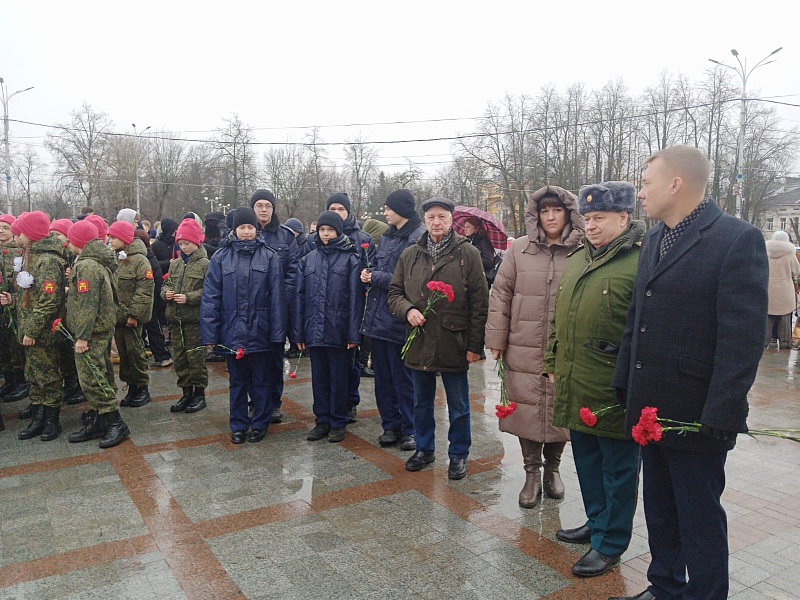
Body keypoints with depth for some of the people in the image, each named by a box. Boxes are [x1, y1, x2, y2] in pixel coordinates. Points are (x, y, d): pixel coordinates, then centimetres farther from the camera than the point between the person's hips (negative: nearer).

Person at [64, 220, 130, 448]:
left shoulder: (86, 266, -17)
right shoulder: (100, 264, 14)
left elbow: (88, 305, -22)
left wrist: (82, 336, -21)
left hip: (92, 332, -10)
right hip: (103, 329, 10)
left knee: (91, 378, -8)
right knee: (99, 376, 13)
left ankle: (116, 423, -4)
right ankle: (96, 423, 22)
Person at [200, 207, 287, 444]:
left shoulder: (270, 257, -2)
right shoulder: (221, 257, 1)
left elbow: (277, 297, -4)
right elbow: (210, 297, 0)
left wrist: (277, 332, -8)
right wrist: (210, 333, -5)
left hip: (260, 332, -1)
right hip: (232, 333, 1)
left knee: (261, 380, 12)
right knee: (237, 381, 14)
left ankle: (260, 424, 27)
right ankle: (238, 425, 28)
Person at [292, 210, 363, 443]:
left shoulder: (350, 259, -3)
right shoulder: (308, 260, 8)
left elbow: (355, 297, -7)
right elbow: (300, 296, 8)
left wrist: (353, 333, -12)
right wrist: (298, 332, 4)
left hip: (338, 330, -4)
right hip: (314, 330, 4)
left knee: (339, 378, 7)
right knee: (319, 377, 13)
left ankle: (338, 423, 20)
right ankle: (322, 421, 26)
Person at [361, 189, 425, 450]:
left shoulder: (419, 238, -13)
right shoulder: (386, 236, 13)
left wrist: (377, 278, -14)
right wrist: (369, 274, 0)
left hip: (399, 320, -8)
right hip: (378, 317, 8)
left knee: (403, 378, 3)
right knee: (383, 376, 15)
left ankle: (410, 429, 18)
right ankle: (390, 425, 28)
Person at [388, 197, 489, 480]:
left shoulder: (468, 254, -4)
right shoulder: (409, 254, 6)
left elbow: (479, 303, -6)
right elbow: (394, 291, 12)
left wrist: (475, 344, -10)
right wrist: (407, 309, -11)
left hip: (453, 343, -3)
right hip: (419, 342, 4)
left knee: (458, 406, 9)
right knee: (421, 402, 18)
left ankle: (458, 454, 26)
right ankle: (424, 448, 36)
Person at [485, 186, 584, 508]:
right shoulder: (520, 249, 3)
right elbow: (501, 294, 5)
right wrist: (496, 339, 1)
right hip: (524, 351, 1)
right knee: (527, 410, 6)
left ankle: (552, 468, 34)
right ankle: (532, 473, 24)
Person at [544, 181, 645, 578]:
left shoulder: (641, 262, -13)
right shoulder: (578, 259, 13)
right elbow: (558, 317, 19)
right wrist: (553, 363, 19)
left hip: (614, 392, -8)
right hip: (575, 386, 8)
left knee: (618, 467, 9)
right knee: (586, 459, 21)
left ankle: (610, 543, 24)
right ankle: (597, 522, 41)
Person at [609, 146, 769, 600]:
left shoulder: (738, 239, -14)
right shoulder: (654, 239, 10)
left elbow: (744, 337, -18)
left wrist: (720, 415, -19)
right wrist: (625, 387, 10)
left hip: (695, 415, -7)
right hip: (652, 409, 8)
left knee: (700, 520, 8)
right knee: (660, 511, 21)